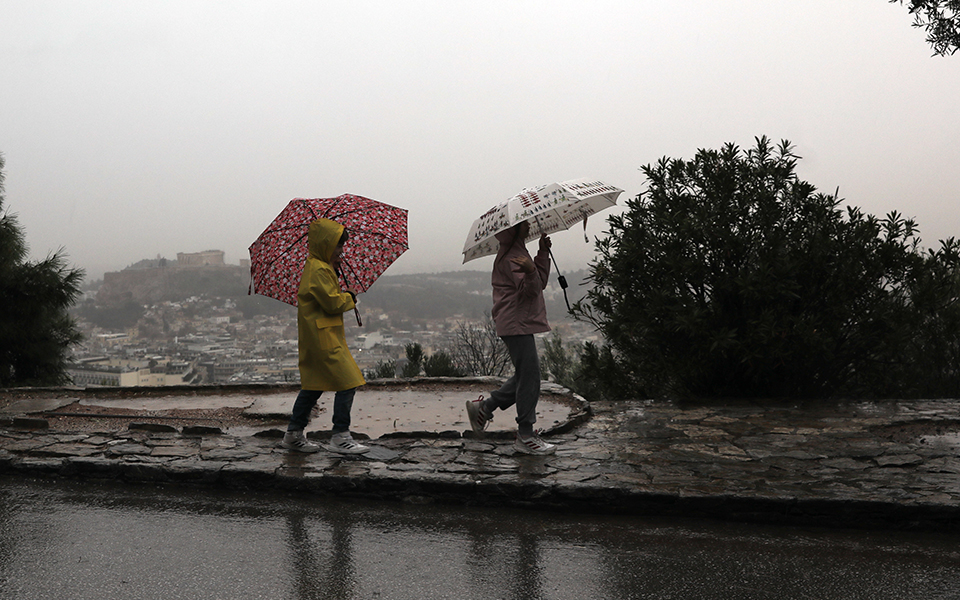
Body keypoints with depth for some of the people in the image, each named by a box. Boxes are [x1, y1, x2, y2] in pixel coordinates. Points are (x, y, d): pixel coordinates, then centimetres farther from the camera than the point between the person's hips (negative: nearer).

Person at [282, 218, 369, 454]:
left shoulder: (319, 266, 16)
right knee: (347, 383, -8)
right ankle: (341, 437, -5)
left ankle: (294, 433, 21)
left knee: (314, 384, 15)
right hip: (323, 337, -11)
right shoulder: (318, 270, -17)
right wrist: (350, 297, -2)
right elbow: (333, 303, -19)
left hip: (313, 337, 11)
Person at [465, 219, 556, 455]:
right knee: (529, 374, -9)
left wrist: (543, 253, 12)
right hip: (516, 322, -10)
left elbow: (540, 283, 17)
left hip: (522, 322, 10)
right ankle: (525, 436, -5)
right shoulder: (510, 256, -13)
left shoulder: (519, 251, 19)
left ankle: (483, 407, 23)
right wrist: (530, 272, -41)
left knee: (526, 374, 14)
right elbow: (530, 290, -22)